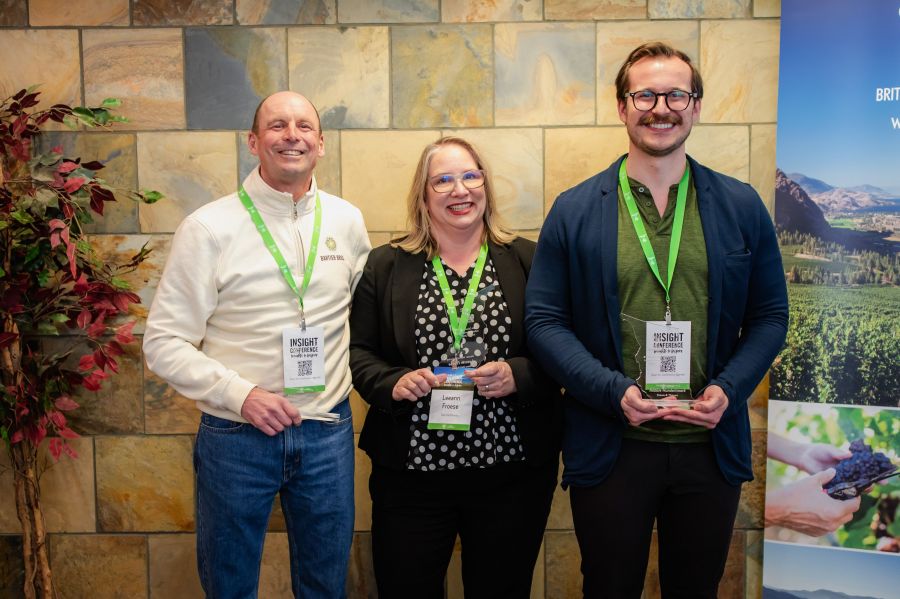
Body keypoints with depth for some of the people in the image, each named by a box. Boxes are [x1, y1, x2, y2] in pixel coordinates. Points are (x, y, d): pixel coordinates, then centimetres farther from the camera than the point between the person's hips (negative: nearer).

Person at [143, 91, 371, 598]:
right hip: (236, 436, -2)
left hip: (329, 432, 3)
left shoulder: (347, 221, 3)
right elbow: (164, 341, -7)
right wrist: (240, 394, -17)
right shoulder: (208, 228, -7)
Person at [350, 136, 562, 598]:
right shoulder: (385, 266, 4)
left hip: (511, 470, 0)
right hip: (410, 473, 0)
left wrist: (518, 375, -17)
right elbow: (357, 351, 5)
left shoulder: (528, 262, 2)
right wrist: (392, 384, -13)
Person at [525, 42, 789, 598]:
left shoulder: (742, 207, 3)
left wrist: (728, 389, -10)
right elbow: (544, 319, -4)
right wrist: (614, 391, -16)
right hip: (609, 447, -1)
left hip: (712, 445, 2)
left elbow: (771, 314, 6)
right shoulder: (574, 211, -2)